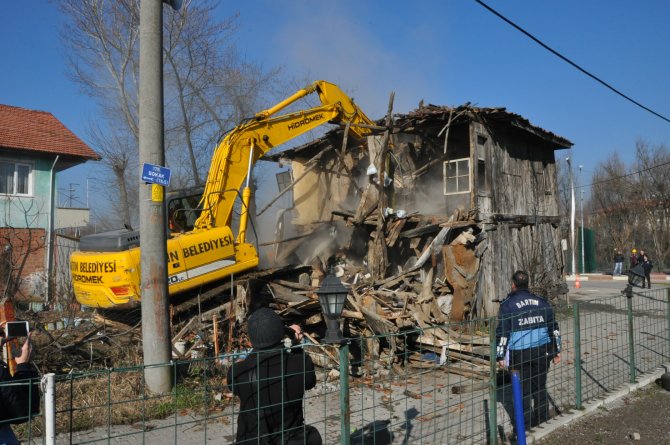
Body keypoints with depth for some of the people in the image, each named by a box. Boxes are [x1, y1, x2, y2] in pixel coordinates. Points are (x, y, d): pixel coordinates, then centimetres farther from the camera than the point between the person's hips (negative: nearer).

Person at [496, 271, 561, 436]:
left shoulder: (508, 304, -6)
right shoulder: (541, 302, 7)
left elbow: (502, 332, -9)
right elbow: (553, 328, 11)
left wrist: (500, 356, -4)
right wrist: (557, 351, 18)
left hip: (520, 353, -4)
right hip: (542, 351, 4)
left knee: (523, 388, 5)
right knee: (540, 386, 16)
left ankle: (524, 424, 10)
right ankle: (542, 419, 26)